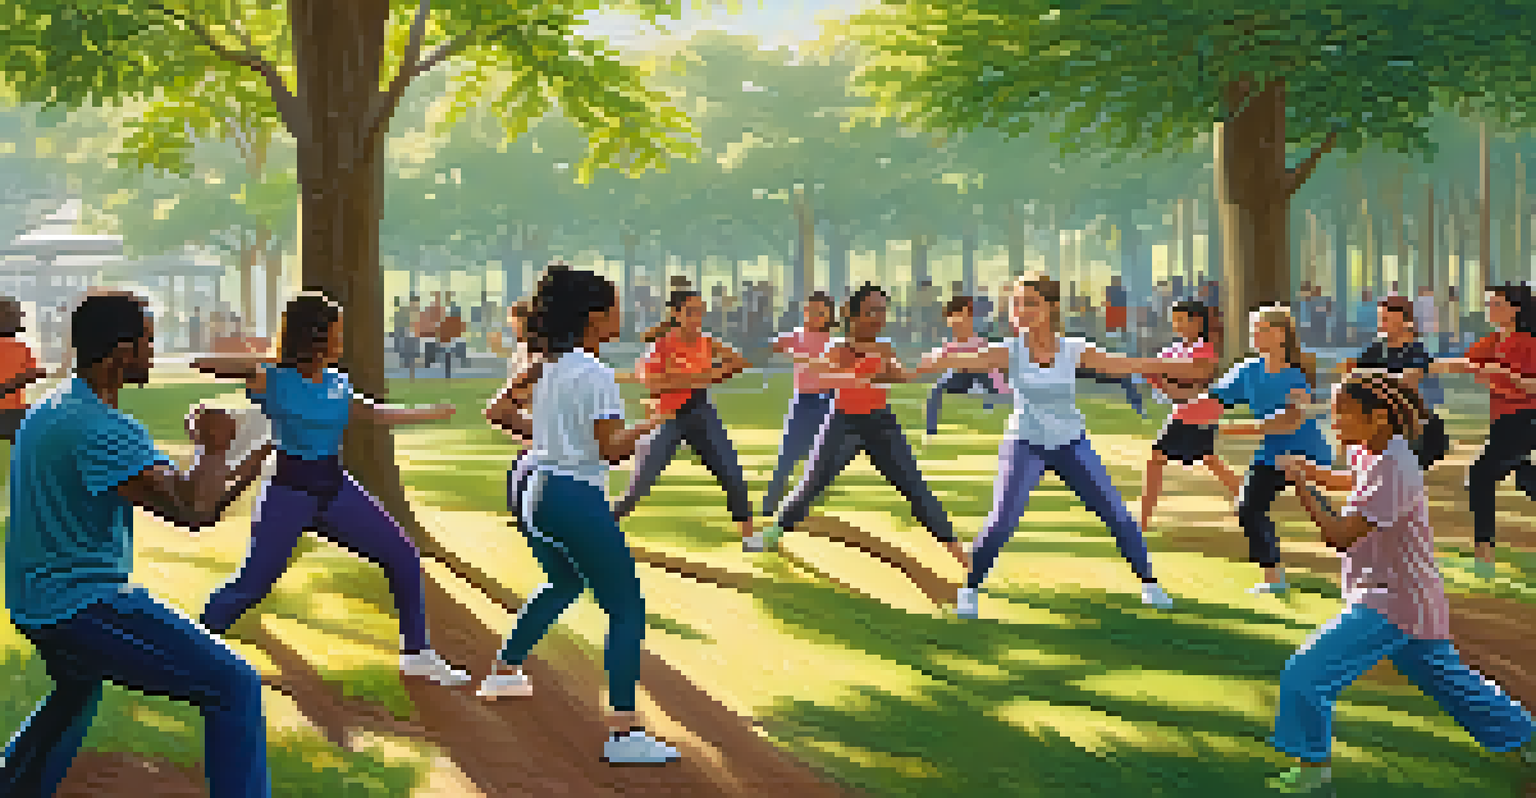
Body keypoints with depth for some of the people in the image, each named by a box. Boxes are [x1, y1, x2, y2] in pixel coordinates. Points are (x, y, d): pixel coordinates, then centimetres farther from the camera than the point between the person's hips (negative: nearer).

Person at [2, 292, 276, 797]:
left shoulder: (51, 408, 10)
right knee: (235, 688, -10)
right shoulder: (103, 430, -22)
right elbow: (193, 512, -25)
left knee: (79, 690, 39)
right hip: (83, 606, -10)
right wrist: (214, 447, -7)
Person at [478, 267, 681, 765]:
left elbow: (500, 412, 16)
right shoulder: (596, 374, -17)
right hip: (574, 496, -9)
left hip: (532, 487, 9)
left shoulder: (545, 364, 7)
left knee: (563, 583, 34)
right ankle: (623, 732, -11)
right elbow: (612, 448, -20)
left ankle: (504, 672, 47)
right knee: (626, 608, -4)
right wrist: (649, 424, -4)